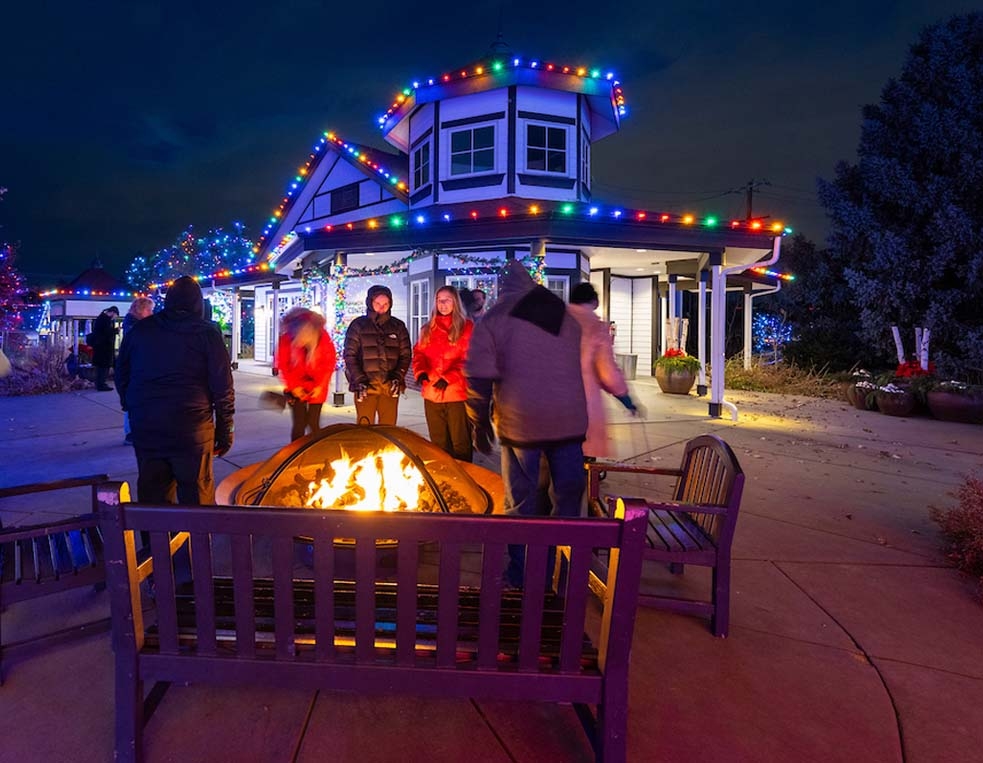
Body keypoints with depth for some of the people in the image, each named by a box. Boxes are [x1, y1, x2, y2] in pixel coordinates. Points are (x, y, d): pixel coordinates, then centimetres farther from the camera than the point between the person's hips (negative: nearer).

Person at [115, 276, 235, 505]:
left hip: (145, 428, 4)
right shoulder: (207, 333, -2)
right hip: (192, 430, -3)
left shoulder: (140, 329, 8)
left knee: (152, 495, 13)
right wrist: (225, 430, 1)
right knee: (197, 496, 4)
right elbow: (223, 387, -5)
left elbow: (121, 375, 15)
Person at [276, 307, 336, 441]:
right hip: (297, 388, 0)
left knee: (313, 423, -2)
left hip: (317, 388, 0)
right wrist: (293, 386, -7)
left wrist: (320, 386, -9)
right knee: (299, 423, -3)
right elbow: (282, 366, -4)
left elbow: (329, 364, -6)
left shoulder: (323, 338, -18)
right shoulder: (286, 339, -17)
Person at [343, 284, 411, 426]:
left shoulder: (398, 326, 11)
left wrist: (398, 376, -6)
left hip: (390, 387, 2)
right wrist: (359, 380, -9)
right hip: (366, 386, -2)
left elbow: (405, 355, 9)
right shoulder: (358, 325, 5)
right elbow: (350, 355, 2)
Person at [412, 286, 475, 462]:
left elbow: (468, 360, -8)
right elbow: (419, 353, 13)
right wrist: (421, 373, -8)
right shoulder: (428, 329, 16)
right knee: (438, 443, 14)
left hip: (457, 393, -5)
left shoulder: (467, 328, -1)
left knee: (460, 443, -1)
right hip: (432, 393, 5)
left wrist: (448, 378, -19)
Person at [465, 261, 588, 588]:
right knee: (567, 497, 13)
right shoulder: (566, 315, 12)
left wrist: (479, 424, 4)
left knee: (522, 502, 9)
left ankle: (520, 574, 20)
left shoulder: (494, 319, -2)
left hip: (521, 422, -3)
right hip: (569, 420, 3)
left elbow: (478, 377, -6)